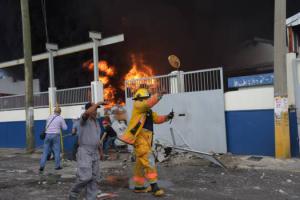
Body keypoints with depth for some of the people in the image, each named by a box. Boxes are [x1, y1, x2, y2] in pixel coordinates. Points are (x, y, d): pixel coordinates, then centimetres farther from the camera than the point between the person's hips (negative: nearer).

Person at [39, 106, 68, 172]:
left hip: (48, 135, 3)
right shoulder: (60, 118, -2)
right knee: (57, 151, 5)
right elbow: (65, 128, 2)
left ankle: (41, 166, 2)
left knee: (45, 151, 5)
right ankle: (57, 166, 9)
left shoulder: (49, 117, 10)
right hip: (56, 135, -3)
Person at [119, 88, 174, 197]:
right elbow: (148, 103, -21)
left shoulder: (148, 111, 21)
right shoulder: (137, 106, -3)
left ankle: (138, 186, 23)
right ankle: (154, 186, -13)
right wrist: (159, 95, -24)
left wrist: (167, 117, -2)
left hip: (146, 139, 9)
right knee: (149, 160, -15)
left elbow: (157, 119, 13)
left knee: (141, 163, 14)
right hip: (139, 138, -9)